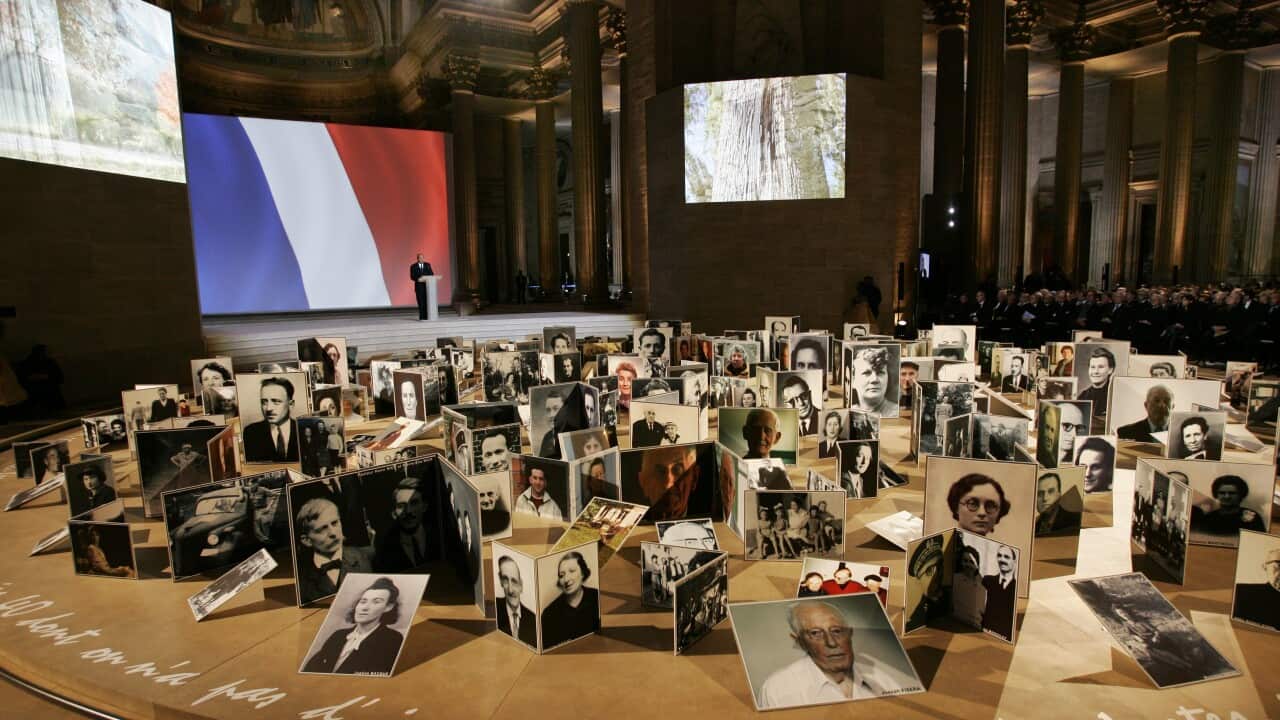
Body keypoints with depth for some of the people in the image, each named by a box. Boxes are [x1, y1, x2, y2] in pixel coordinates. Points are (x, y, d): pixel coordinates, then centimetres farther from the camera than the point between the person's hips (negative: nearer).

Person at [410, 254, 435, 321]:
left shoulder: (427, 265, 10)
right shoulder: (413, 266, 4)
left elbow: (431, 274, 8)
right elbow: (412, 277, -2)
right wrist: (418, 279, -20)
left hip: (427, 285, 2)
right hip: (419, 286, -2)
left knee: (427, 301, -4)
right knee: (421, 302, -4)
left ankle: (427, 316, -1)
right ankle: (421, 316, -1)